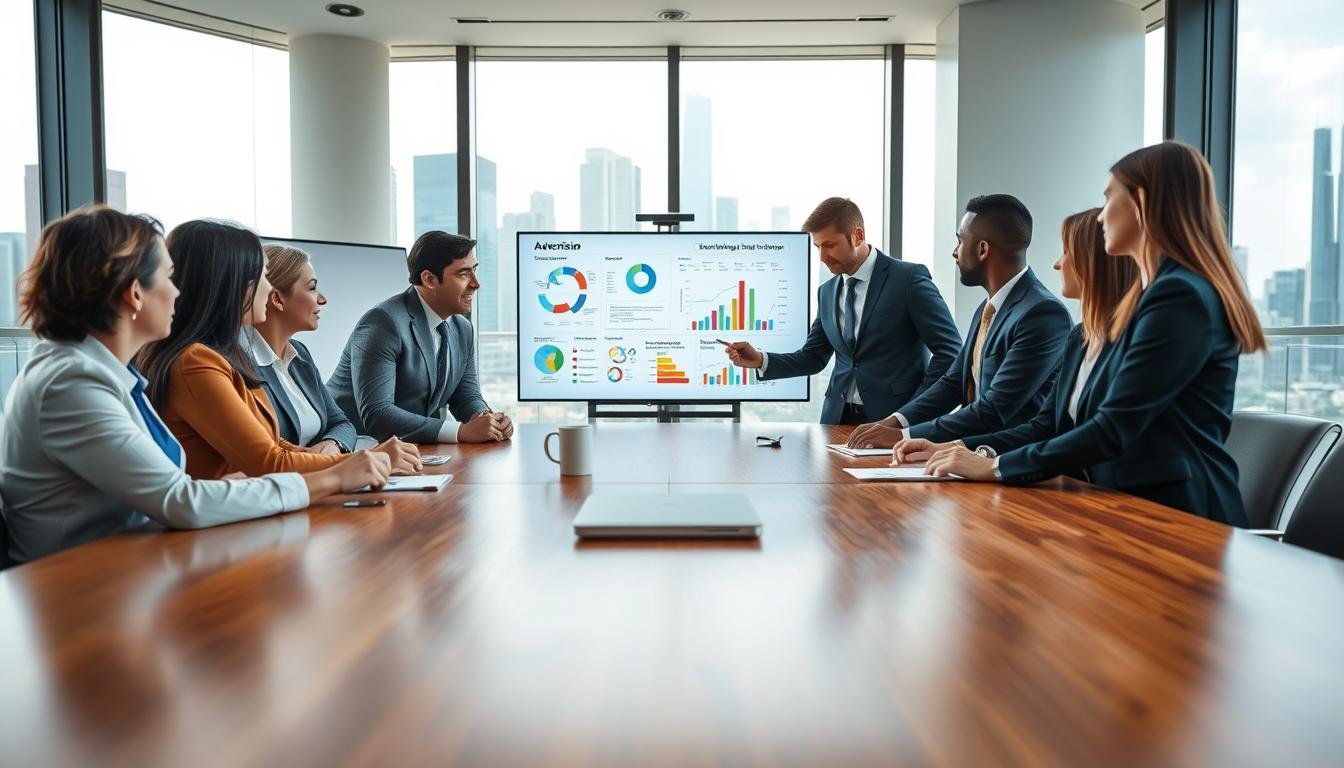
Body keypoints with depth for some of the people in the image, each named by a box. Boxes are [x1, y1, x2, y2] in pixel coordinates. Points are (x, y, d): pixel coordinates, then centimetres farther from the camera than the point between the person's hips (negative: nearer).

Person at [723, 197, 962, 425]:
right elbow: (813, 357, 14)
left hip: (891, 418, -4)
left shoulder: (909, 278, -6)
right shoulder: (827, 292, 12)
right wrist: (760, 360, -1)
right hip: (838, 419, 5)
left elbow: (950, 350, -7)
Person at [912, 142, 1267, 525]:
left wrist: (996, 466, -13)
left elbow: (1114, 429, -18)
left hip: (1178, 516, -8)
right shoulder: (1159, 292, 17)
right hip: (1146, 504, 8)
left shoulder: (1182, 296, -14)